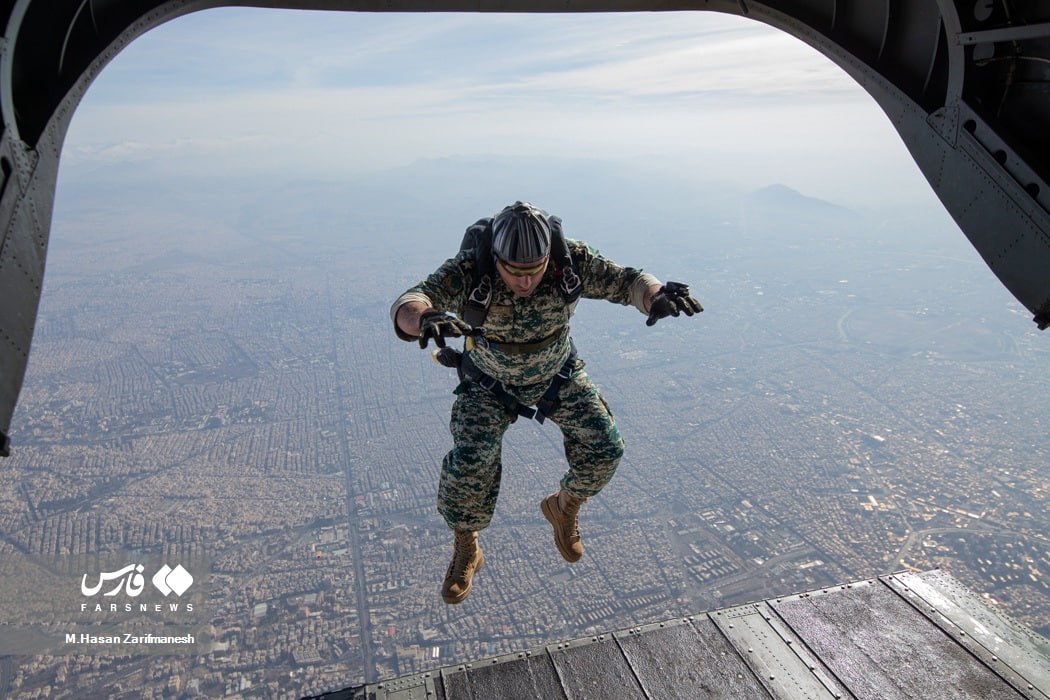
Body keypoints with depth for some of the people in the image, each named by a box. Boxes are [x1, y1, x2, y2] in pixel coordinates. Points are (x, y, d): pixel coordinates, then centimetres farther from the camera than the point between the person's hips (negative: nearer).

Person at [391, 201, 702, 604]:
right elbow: (407, 306, -47)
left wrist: (657, 295, -54)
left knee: (605, 448, -8)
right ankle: (466, 552, 12)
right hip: (489, 385, -2)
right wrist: (424, 318, -73)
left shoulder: (571, 262, -29)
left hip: (558, 375, 2)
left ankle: (563, 508, 25)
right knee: (470, 464, -19)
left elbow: (627, 280, -29)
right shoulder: (469, 271, -35)